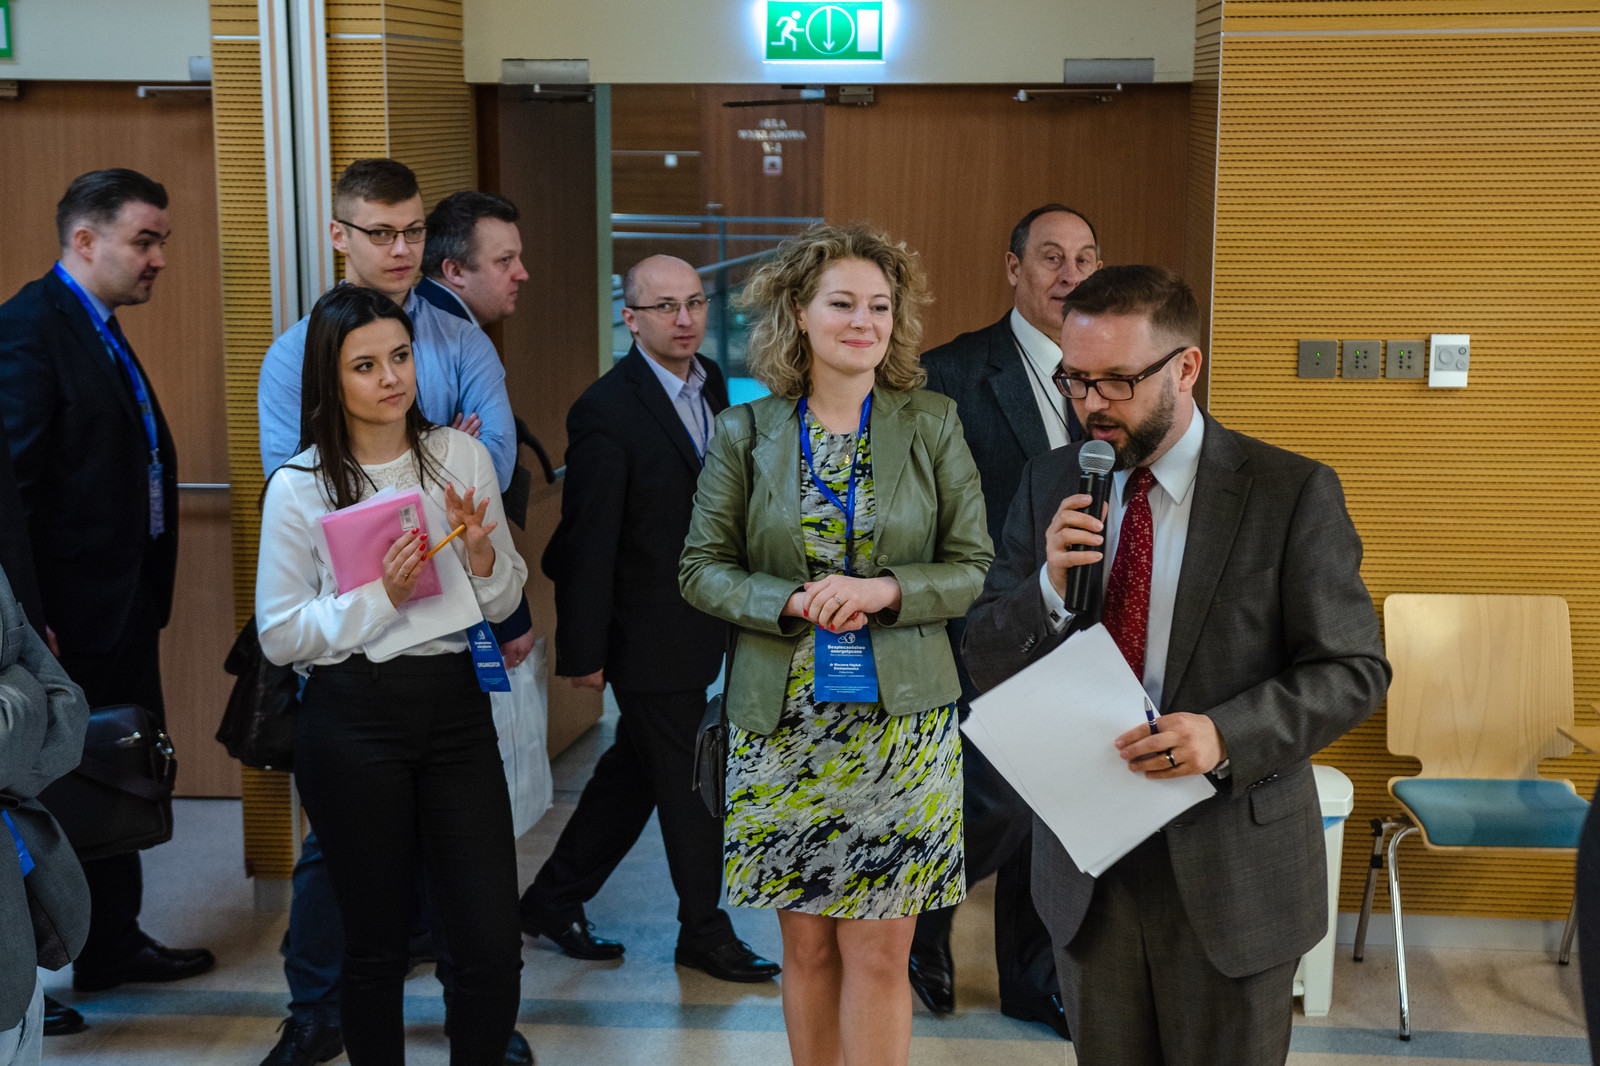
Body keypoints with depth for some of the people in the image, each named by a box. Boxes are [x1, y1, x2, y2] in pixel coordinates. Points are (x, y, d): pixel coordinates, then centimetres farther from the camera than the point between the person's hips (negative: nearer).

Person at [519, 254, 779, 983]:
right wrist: (582, 651, -15)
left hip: (696, 627, 8)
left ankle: (554, 898, 34)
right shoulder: (607, 411, -19)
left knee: (635, 769, 18)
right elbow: (588, 543, -17)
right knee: (689, 787, 5)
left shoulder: (710, 384, 6)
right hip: (649, 638, -8)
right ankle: (705, 931, 24)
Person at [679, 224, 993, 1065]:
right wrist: (792, 604, -14)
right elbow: (701, 568, 3)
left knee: (878, 953, 2)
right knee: (807, 945, 10)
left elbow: (975, 567, 1)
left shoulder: (933, 426, 2)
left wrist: (885, 590, -16)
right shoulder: (745, 433, 3)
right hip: (782, 721, 1)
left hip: (900, 719, -1)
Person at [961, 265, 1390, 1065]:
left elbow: (1353, 669, -9)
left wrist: (1227, 735, -25)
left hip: (1231, 866, -3)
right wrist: (1051, 589, -17)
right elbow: (986, 662, 4)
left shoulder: (1292, 493, -9)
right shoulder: (1049, 486, 3)